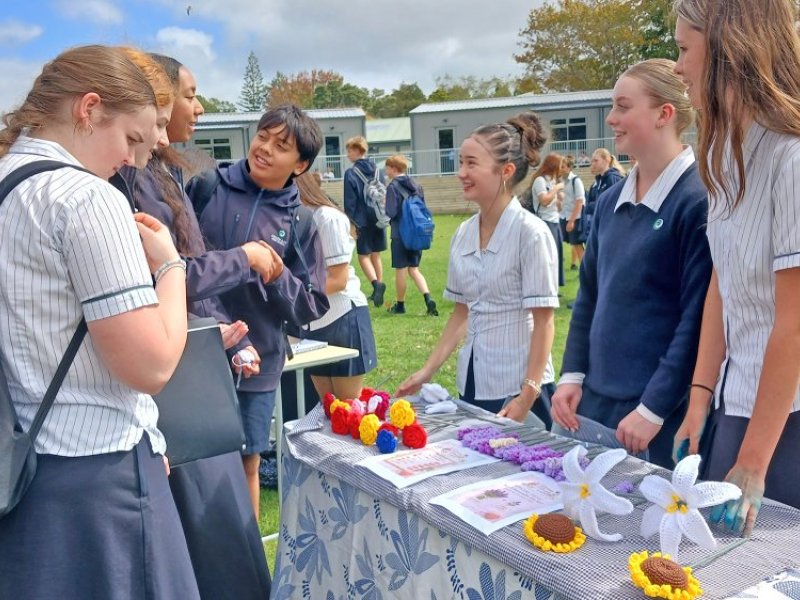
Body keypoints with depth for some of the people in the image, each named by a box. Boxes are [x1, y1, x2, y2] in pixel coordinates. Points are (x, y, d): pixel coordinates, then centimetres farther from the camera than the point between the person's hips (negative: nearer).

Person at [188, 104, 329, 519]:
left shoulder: (300, 225, 2)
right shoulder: (206, 186, -2)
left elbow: (311, 307, 3)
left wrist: (277, 274, -15)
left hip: (257, 361, 2)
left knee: (247, 464, 14)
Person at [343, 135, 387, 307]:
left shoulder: (351, 173, -11)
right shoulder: (377, 171, 7)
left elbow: (350, 202, -12)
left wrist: (350, 224, -7)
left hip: (362, 222, -5)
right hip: (378, 220, 5)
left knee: (363, 256, 3)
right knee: (376, 255, 14)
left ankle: (376, 284, -19)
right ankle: (377, 291, 17)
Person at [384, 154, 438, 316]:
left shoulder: (393, 187, -12)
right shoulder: (416, 185, 8)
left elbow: (391, 212, -17)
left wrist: (384, 211, 3)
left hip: (400, 234, -6)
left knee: (401, 270, 6)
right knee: (413, 269, 13)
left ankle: (400, 305, 18)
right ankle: (428, 298, -4)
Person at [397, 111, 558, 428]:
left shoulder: (530, 232, -12)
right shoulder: (463, 234, 5)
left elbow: (543, 321, -12)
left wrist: (528, 395, -17)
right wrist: (427, 371, 8)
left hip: (518, 389, -6)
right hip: (472, 384, 6)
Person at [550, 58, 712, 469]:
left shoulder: (698, 199, -13)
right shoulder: (611, 199, 8)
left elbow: (698, 318, -17)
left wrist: (654, 409, -17)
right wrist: (572, 376, 5)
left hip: (662, 413, -7)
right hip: (594, 401, 7)